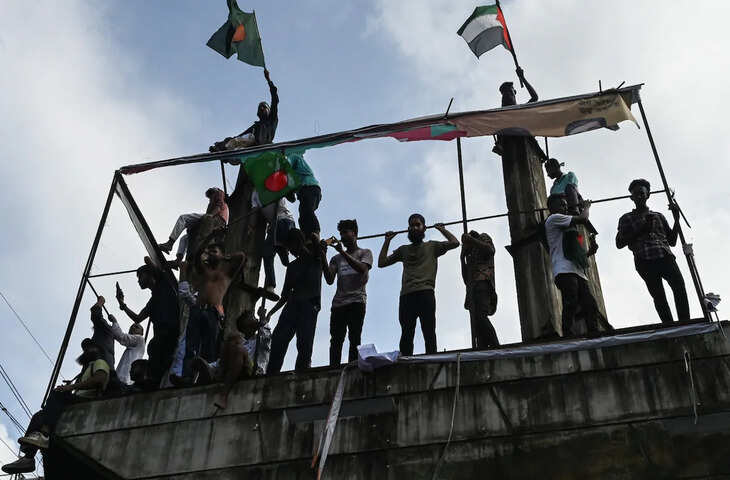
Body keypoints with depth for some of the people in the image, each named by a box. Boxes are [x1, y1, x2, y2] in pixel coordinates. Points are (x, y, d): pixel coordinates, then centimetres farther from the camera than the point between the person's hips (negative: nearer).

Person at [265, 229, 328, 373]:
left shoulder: (315, 259, 13)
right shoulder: (292, 266, 24)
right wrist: (271, 312, 15)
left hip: (309, 305, -5)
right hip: (292, 305, 5)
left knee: (304, 345, -17)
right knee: (278, 340, -12)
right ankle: (270, 377, -19)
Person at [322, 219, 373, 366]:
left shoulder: (365, 252, 14)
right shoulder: (337, 258, 24)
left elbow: (362, 269, -8)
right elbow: (329, 280, 9)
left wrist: (342, 251, -10)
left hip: (357, 300, -4)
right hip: (338, 303, 4)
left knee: (354, 338, -13)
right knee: (336, 340, -6)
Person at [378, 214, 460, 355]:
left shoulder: (432, 246, 19)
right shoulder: (403, 250, 26)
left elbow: (454, 243, 6)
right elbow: (381, 263, 22)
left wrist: (442, 229, 16)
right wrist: (387, 241, 25)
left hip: (425, 293, -3)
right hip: (406, 295, 3)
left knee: (429, 333, -9)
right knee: (406, 335, -3)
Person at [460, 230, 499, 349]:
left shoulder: (483, 237, 22)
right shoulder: (470, 257, 38)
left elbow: (490, 250, -1)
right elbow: (466, 280, 29)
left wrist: (471, 239, 4)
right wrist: (462, 258, 24)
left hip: (482, 281, -7)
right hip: (472, 288, 7)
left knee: (479, 316, -28)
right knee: (476, 324, -12)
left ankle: (496, 349, -38)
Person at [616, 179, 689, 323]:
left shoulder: (658, 216, 28)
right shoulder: (626, 218, 20)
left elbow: (672, 241, 25)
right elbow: (619, 243, 10)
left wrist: (677, 218, 14)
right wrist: (638, 229, 0)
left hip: (665, 256, 2)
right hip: (645, 261, -2)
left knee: (679, 286, -21)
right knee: (658, 295, -17)